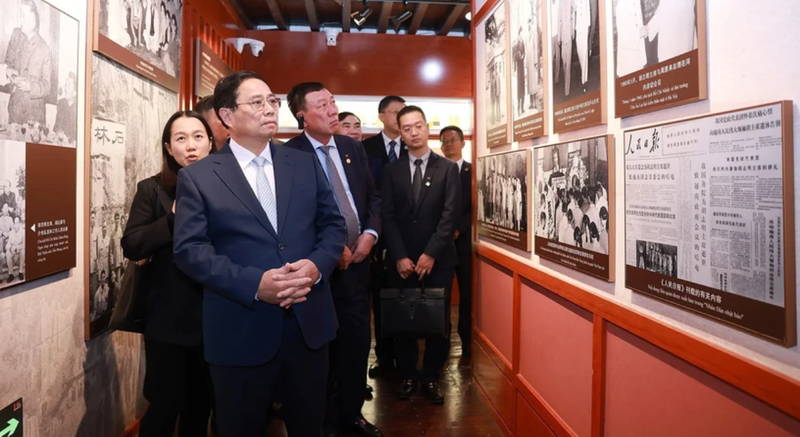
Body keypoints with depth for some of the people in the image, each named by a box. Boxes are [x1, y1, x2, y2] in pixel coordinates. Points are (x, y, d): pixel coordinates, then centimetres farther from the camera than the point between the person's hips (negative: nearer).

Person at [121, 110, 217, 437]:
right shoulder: (152, 189, -3)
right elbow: (130, 246, -12)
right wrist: (174, 218, -22)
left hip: (214, 317, 3)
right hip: (169, 318, -2)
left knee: (202, 402, 18)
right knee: (165, 403, 8)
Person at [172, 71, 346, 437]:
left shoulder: (306, 164, 8)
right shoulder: (197, 177, -2)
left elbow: (333, 224, 7)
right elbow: (189, 250, -10)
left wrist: (317, 265, -14)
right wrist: (253, 283, -22)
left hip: (309, 323, 3)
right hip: (241, 333, -3)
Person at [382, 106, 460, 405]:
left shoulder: (448, 168, 3)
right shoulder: (392, 170, 7)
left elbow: (451, 215, -5)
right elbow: (388, 217, 0)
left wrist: (431, 253, -13)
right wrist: (399, 257, -9)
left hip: (438, 258, -1)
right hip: (401, 260, 1)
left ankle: (431, 377, 21)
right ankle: (408, 376, 22)